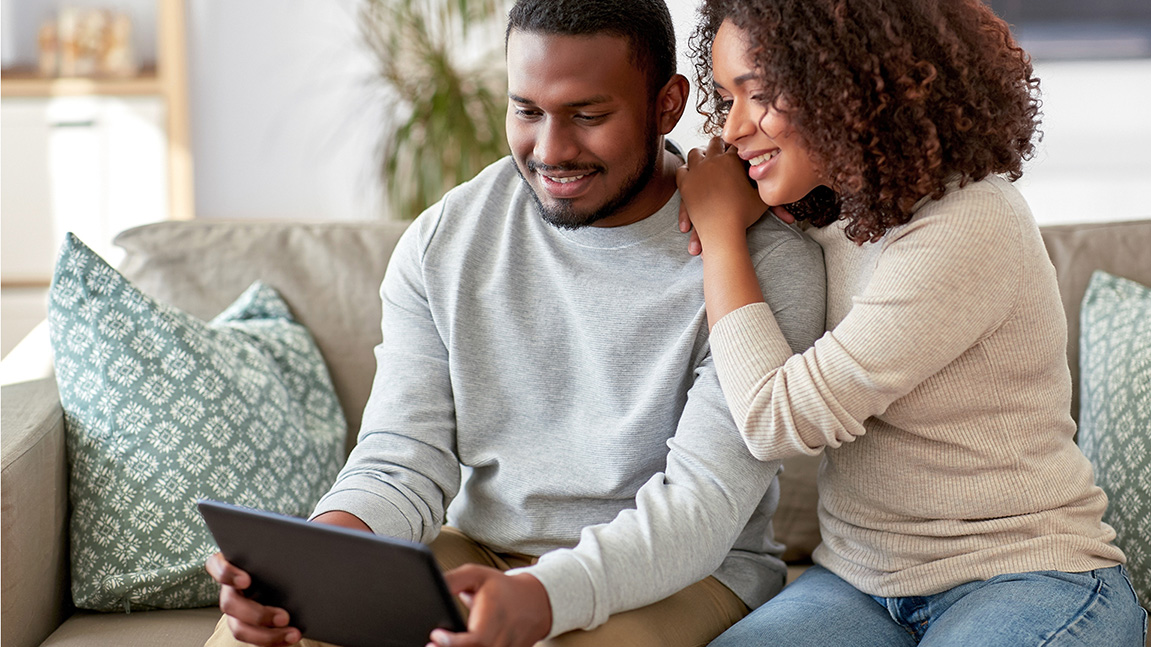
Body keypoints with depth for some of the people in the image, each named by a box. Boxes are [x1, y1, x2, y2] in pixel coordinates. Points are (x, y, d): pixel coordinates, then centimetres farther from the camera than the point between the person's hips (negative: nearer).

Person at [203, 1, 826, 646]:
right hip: (479, 552, 3)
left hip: (684, 571, -2)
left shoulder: (765, 260, -14)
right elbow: (400, 467, -2)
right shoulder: (440, 243, 0)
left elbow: (703, 503, -20)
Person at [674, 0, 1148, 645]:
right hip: (858, 580, 6)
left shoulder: (973, 224, -19)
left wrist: (722, 231, -8)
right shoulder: (826, 217, 7)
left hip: (1023, 580, -5)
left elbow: (779, 419, -19)